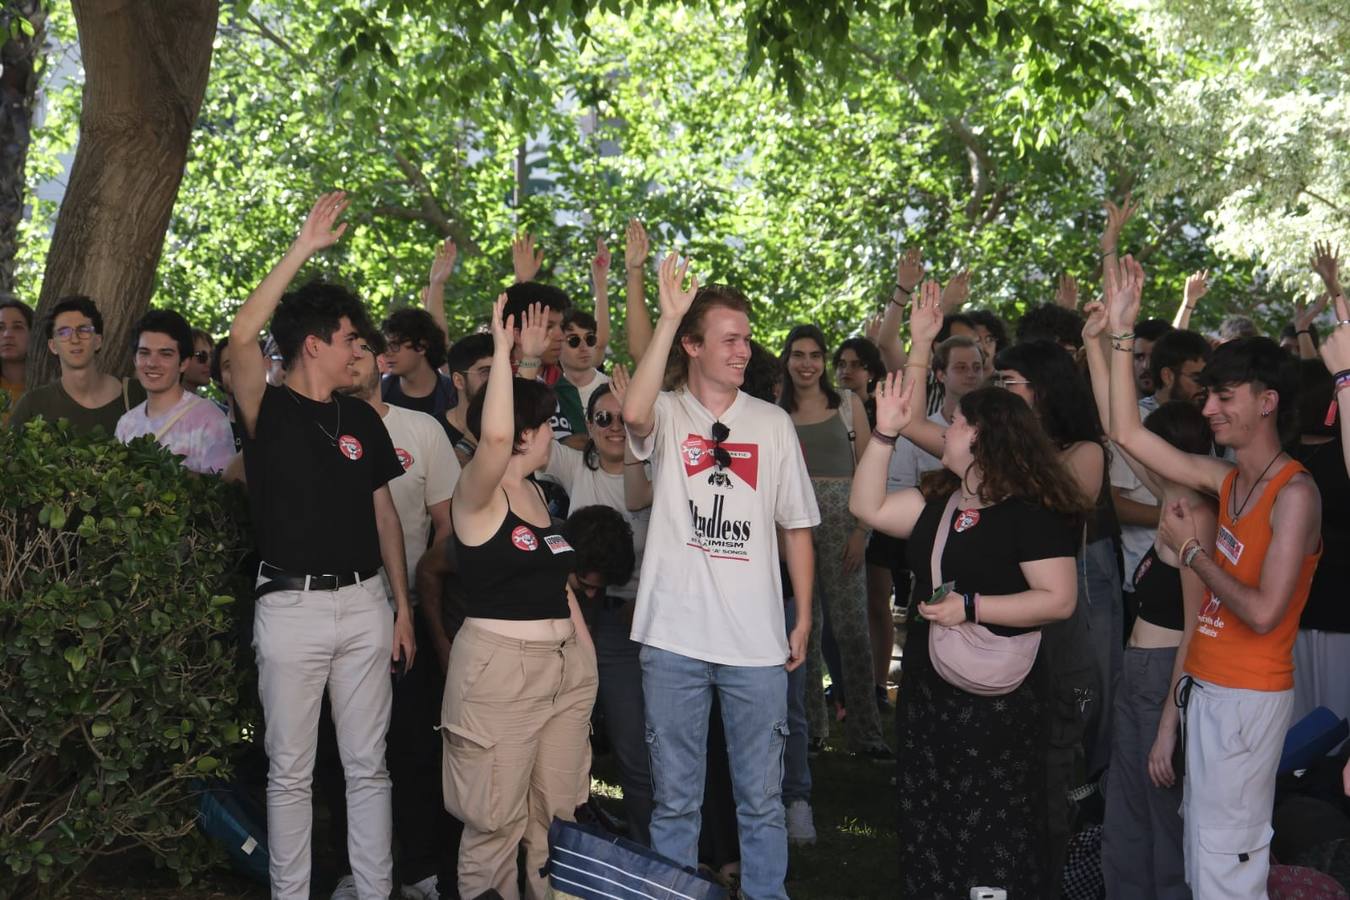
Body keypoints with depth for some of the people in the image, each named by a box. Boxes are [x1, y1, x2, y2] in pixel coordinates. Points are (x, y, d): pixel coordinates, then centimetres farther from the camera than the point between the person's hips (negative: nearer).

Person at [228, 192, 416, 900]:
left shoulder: (361, 419, 11)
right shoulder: (268, 411, -3)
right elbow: (242, 338, -22)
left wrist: (403, 606, 9)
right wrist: (304, 247, -23)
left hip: (365, 603, 4)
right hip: (291, 604, -4)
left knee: (367, 765, 9)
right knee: (290, 770, 5)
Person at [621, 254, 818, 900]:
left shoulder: (773, 424, 7)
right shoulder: (667, 415, 0)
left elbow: (796, 527, 10)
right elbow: (633, 413, -26)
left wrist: (804, 619, 6)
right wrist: (668, 315, -25)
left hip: (756, 641, 2)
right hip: (673, 636, -1)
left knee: (761, 797, 10)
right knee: (674, 798, 11)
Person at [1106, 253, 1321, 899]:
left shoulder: (1294, 493, -16)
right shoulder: (1226, 480, 6)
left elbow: (1263, 611, -22)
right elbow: (1128, 433, 7)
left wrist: (1190, 550, -11)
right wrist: (1121, 333, 4)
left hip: (1249, 695, -8)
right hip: (1206, 685, 8)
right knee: (1199, 841, 13)